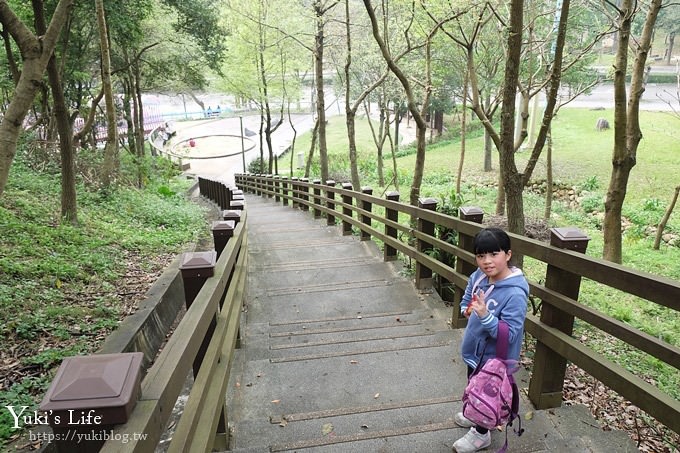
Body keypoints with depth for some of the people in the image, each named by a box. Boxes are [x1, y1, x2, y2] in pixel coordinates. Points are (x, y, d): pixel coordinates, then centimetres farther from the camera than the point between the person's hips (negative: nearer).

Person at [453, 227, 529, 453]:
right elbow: (466, 298, 8)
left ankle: (481, 434, 42)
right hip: (475, 349, 7)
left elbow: (509, 335, -32)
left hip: (494, 358, -7)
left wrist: (485, 316, -43)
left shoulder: (515, 294, -33)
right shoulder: (479, 276, -12)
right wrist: (468, 309, -9)